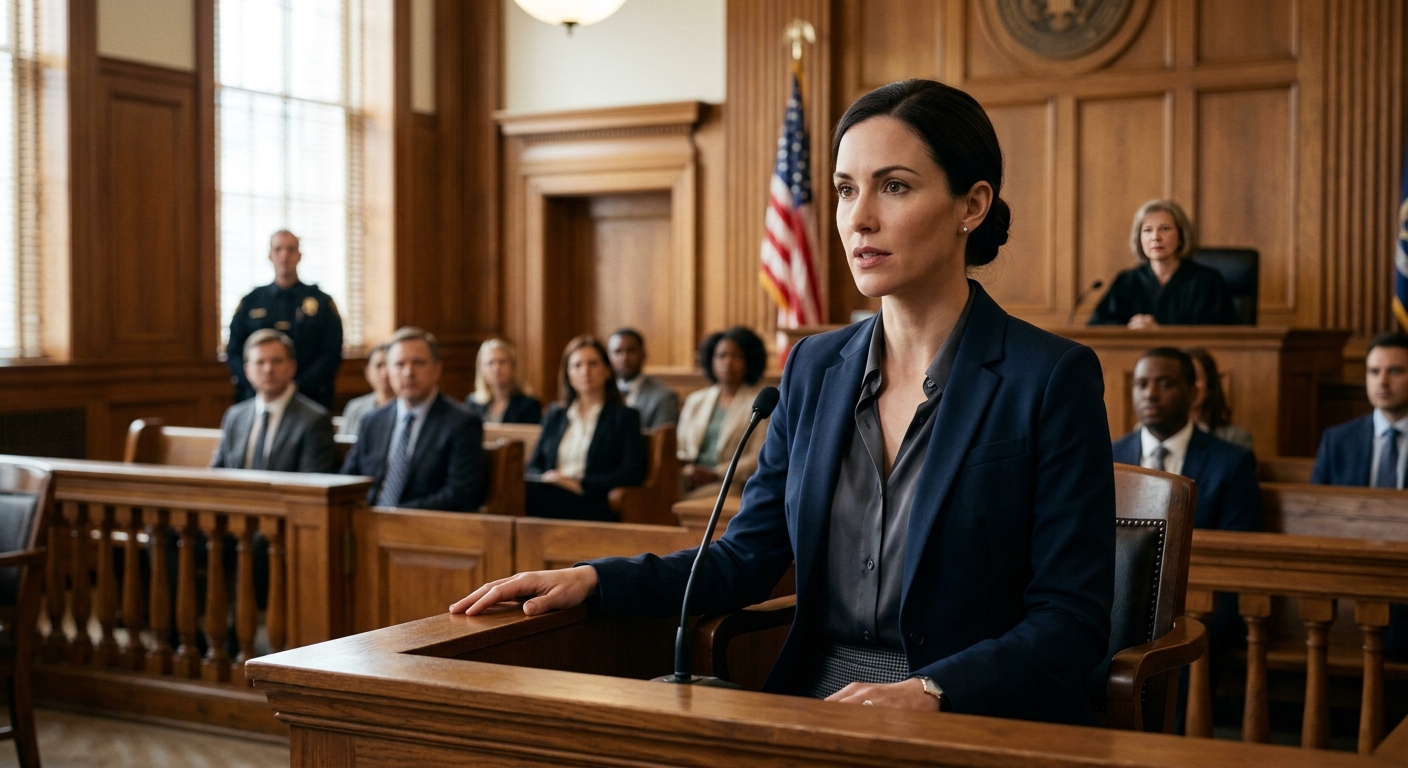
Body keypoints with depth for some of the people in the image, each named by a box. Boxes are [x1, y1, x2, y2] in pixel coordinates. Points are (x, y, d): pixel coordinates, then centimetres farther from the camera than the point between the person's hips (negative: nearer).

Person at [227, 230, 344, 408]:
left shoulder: (322, 302, 7)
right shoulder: (250, 302, 12)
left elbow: (332, 354, 0)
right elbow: (233, 353, 9)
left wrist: (297, 387, -12)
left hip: (308, 399, -1)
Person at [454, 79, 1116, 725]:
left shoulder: (1054, 379, -6)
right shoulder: (815, 368, 10)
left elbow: (1072, 620, -8)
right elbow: (745, 560, 13)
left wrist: (927, 693, -23)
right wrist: (592, 579, 0)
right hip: (813, 702, 5)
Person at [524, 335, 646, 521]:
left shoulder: (624, 417, 10)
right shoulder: (554, 414, 25)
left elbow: (633, 473, -2)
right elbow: (534, 466, 20)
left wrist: (579, 485, -14)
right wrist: (543, 480, -6)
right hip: (550, 496, 5)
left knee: (532, 492, -36)